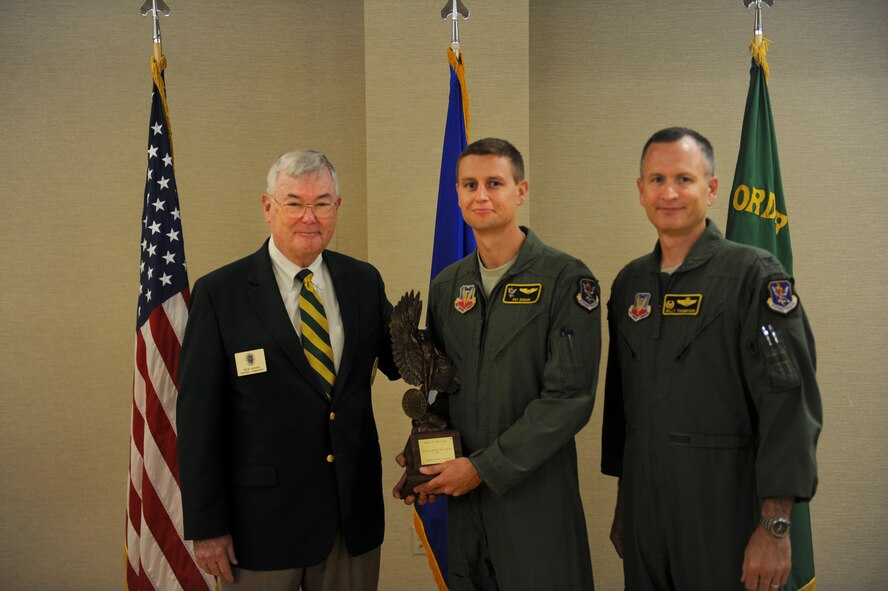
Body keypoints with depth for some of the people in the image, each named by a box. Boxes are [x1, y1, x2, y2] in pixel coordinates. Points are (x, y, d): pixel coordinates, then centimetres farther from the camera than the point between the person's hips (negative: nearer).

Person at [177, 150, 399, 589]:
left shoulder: (364, 281, 4)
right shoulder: (219, 293, -8)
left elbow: (401, 363, 10)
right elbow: (198, 416, -8)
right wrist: (206, 525, -9)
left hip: (355, 512, 4)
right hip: (262, 518, -3)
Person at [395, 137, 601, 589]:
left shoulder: (567, 280, -10)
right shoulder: (445, 286, 8)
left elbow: (569, 398, -15)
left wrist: (484, 468, -16)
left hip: (537, 494, -5)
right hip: (463, 499, 5)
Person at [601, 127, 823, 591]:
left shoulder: (754, 275, -10)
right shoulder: (629, 283, 9)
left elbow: (788, 401, -15)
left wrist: (775, 527, -19)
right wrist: (622, 504, 16)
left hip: (724, 507, -5)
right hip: (643, 506, 5)